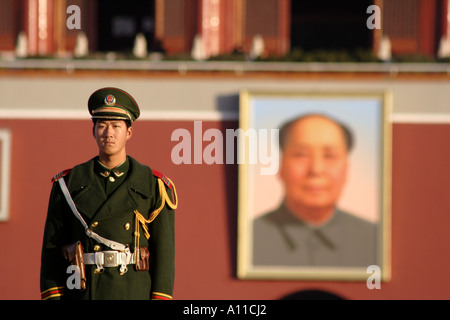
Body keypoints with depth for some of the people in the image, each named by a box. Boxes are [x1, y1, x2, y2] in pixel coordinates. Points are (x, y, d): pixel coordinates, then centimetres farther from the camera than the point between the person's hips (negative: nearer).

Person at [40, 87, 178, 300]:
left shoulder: (154, 187, 4)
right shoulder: (68, 185, 7)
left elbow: (164, 253, 2)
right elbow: (51, 249, 6)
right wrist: (52, 299, -2)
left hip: (136, 296, -1)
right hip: (81, 295, 1)